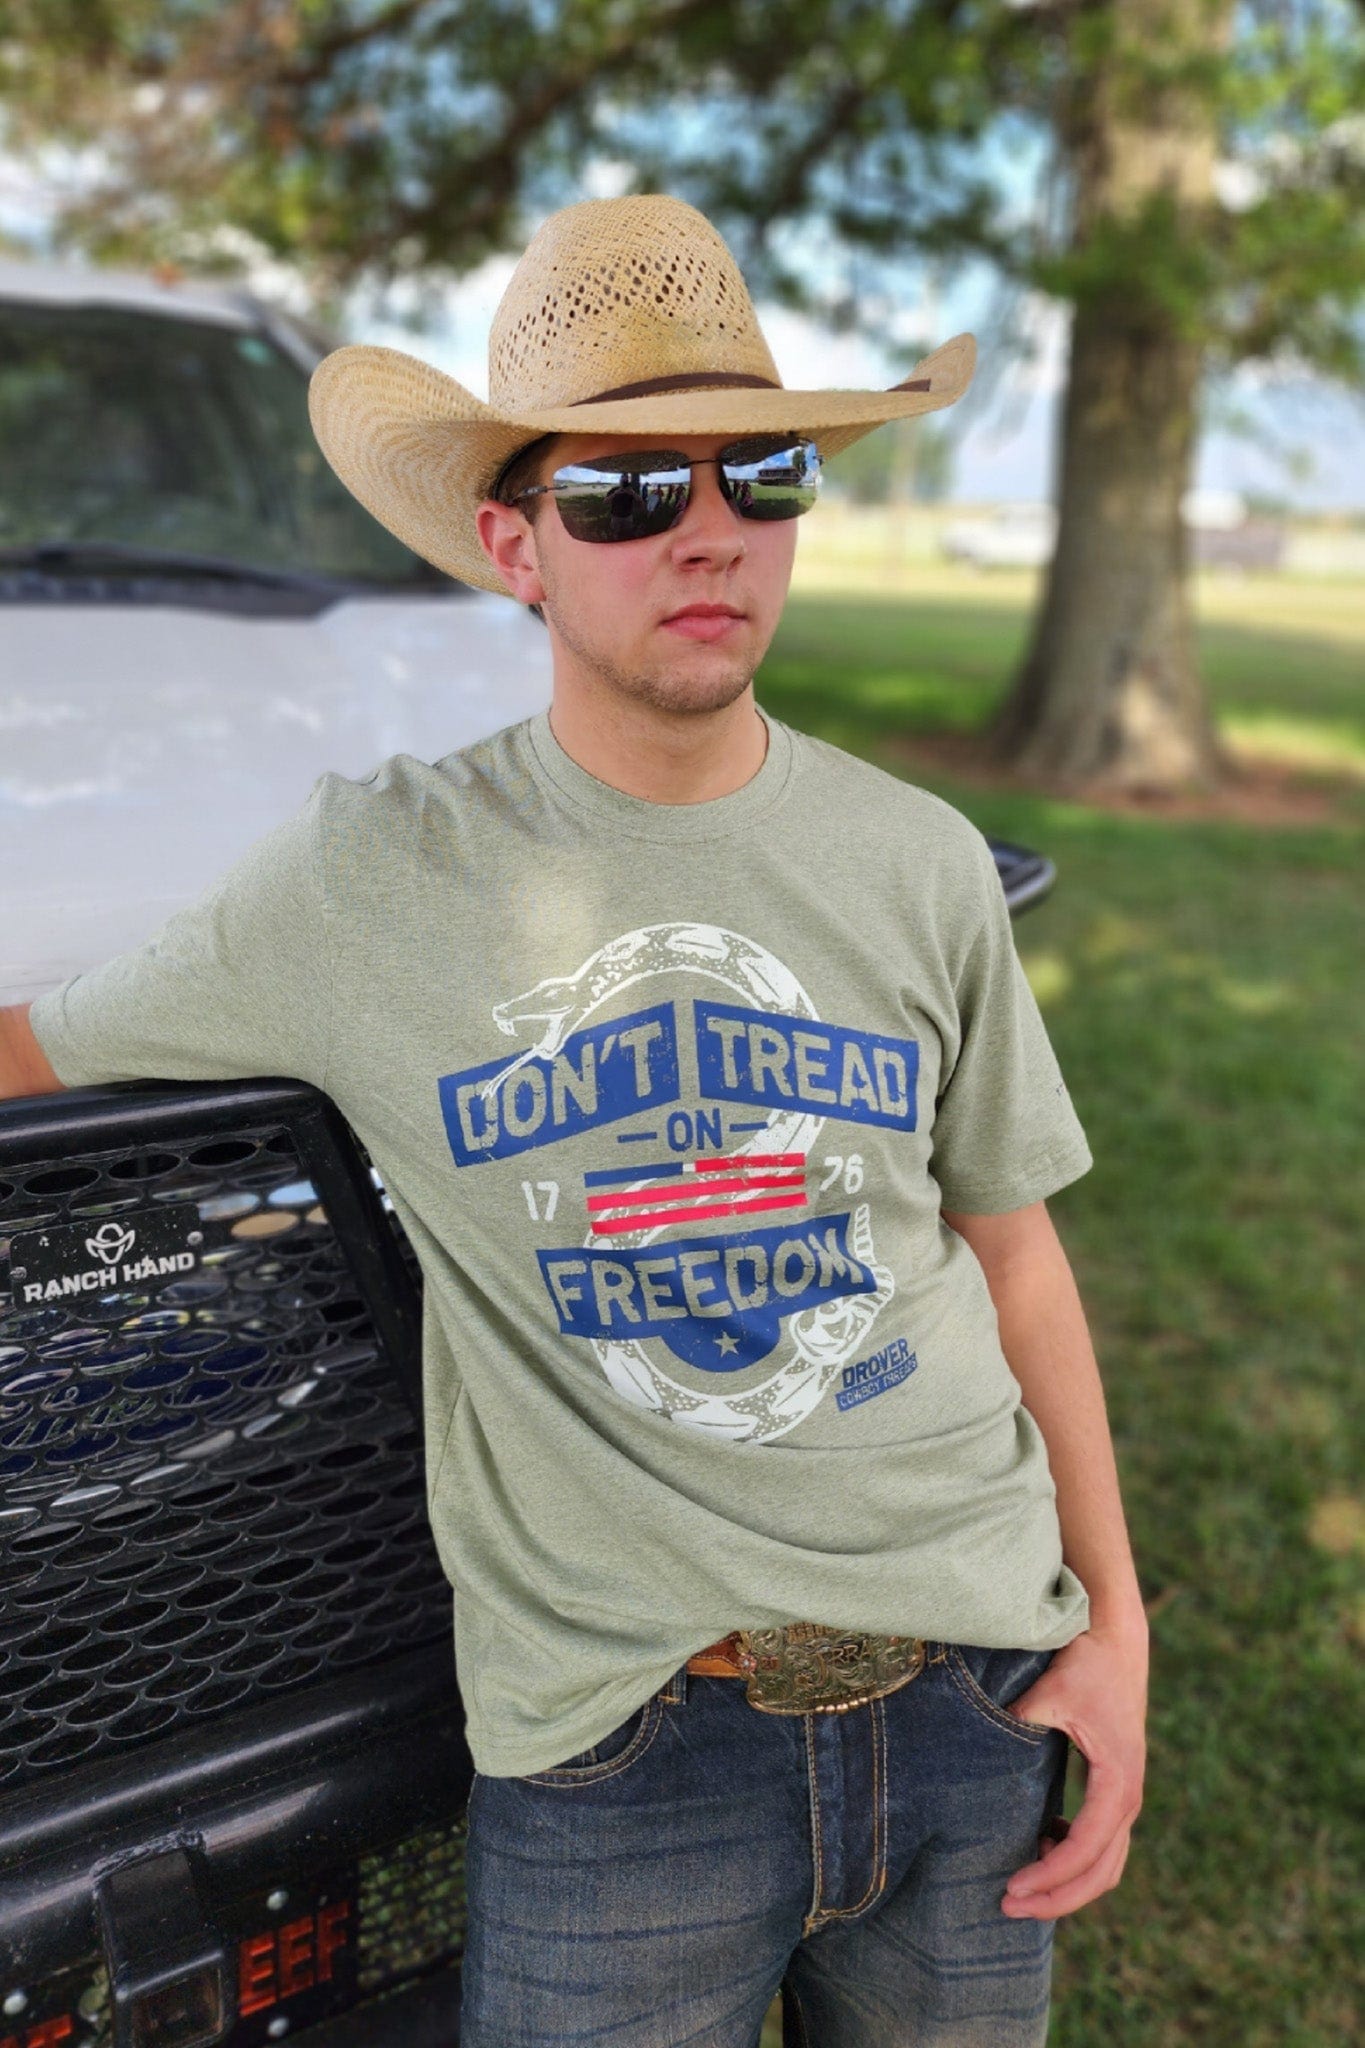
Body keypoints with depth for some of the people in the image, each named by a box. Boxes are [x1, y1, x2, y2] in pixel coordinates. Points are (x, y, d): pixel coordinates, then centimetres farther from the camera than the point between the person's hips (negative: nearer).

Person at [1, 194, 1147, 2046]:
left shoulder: (921, 865, 0)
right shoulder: (373, 879, -8)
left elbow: (1012, 1251, 6)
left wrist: (1114, 1625, 5)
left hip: (971, 1680, 3)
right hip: (618, 1747, -2)